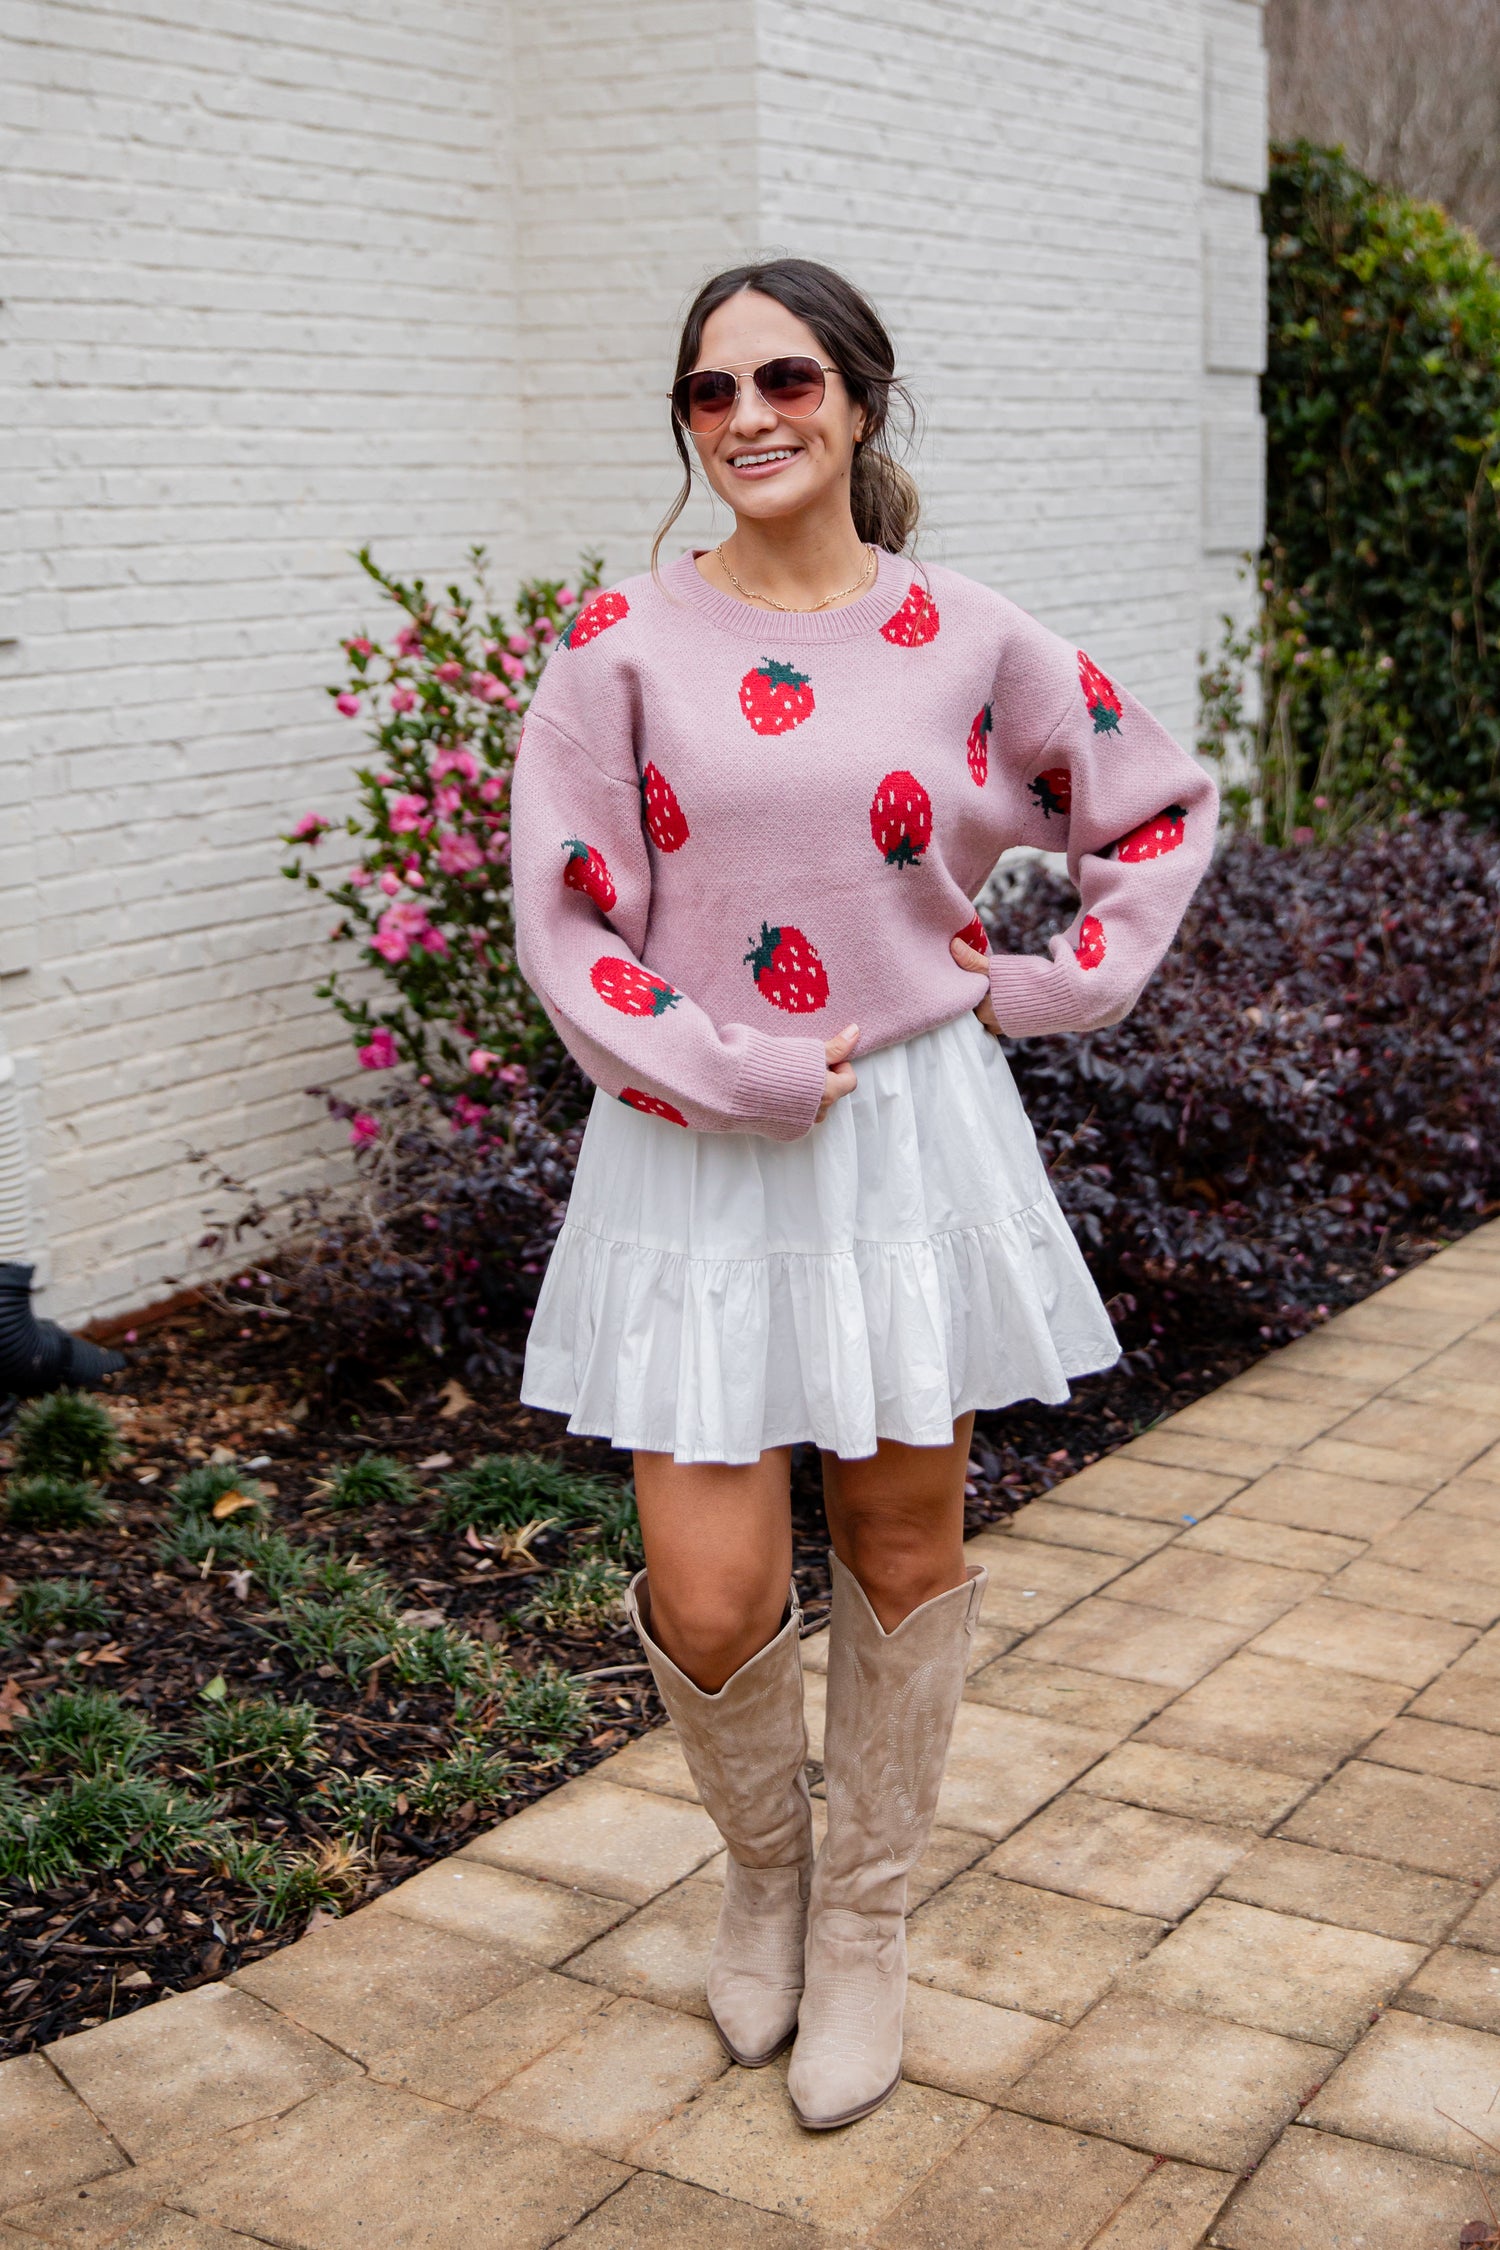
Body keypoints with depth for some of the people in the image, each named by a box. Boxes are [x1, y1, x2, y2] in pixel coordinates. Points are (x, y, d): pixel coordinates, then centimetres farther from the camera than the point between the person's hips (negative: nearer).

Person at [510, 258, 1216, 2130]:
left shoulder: (967, 640, 1)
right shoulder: (625, 642, -2)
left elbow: (1161, 808, 14)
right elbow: (565, 922, -6)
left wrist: (1053, 987, 4)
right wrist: (735, 1075, -14)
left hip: (916, 1136, 1)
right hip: (699, 1153, -1)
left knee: (902, 1548, 10)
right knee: (710, 1603, -3)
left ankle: (862, 1924, 32)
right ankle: (761, 1867, 31)